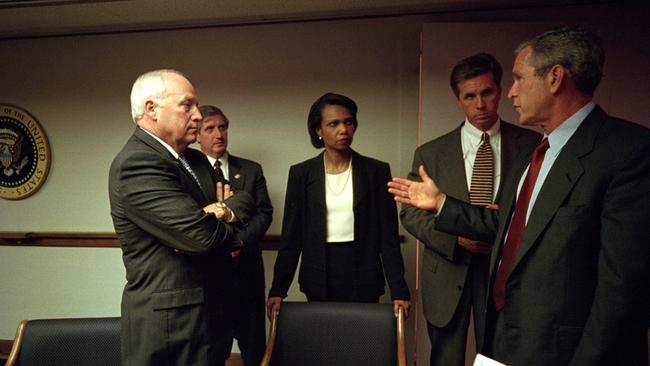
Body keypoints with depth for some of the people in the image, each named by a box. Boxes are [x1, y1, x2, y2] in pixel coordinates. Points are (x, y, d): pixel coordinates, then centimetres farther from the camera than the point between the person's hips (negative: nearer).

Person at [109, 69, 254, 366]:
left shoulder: (196, 160, 9)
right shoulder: (136, 163, -20)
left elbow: (245, 200, 12)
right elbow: (203, 236, -27)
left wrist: (227, 211, -11)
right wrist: (226, 229, -4)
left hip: (207, 312, 9)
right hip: (170, 323, -8)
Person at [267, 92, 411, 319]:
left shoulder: (376, 171, -2)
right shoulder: (301, 174, 0)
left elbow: (388, 236, -2)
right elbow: (291, 236, 0)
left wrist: (399, 291, -7)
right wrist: (278, 290, -5)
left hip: (363, 280, 0)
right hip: (319, 279, 1)